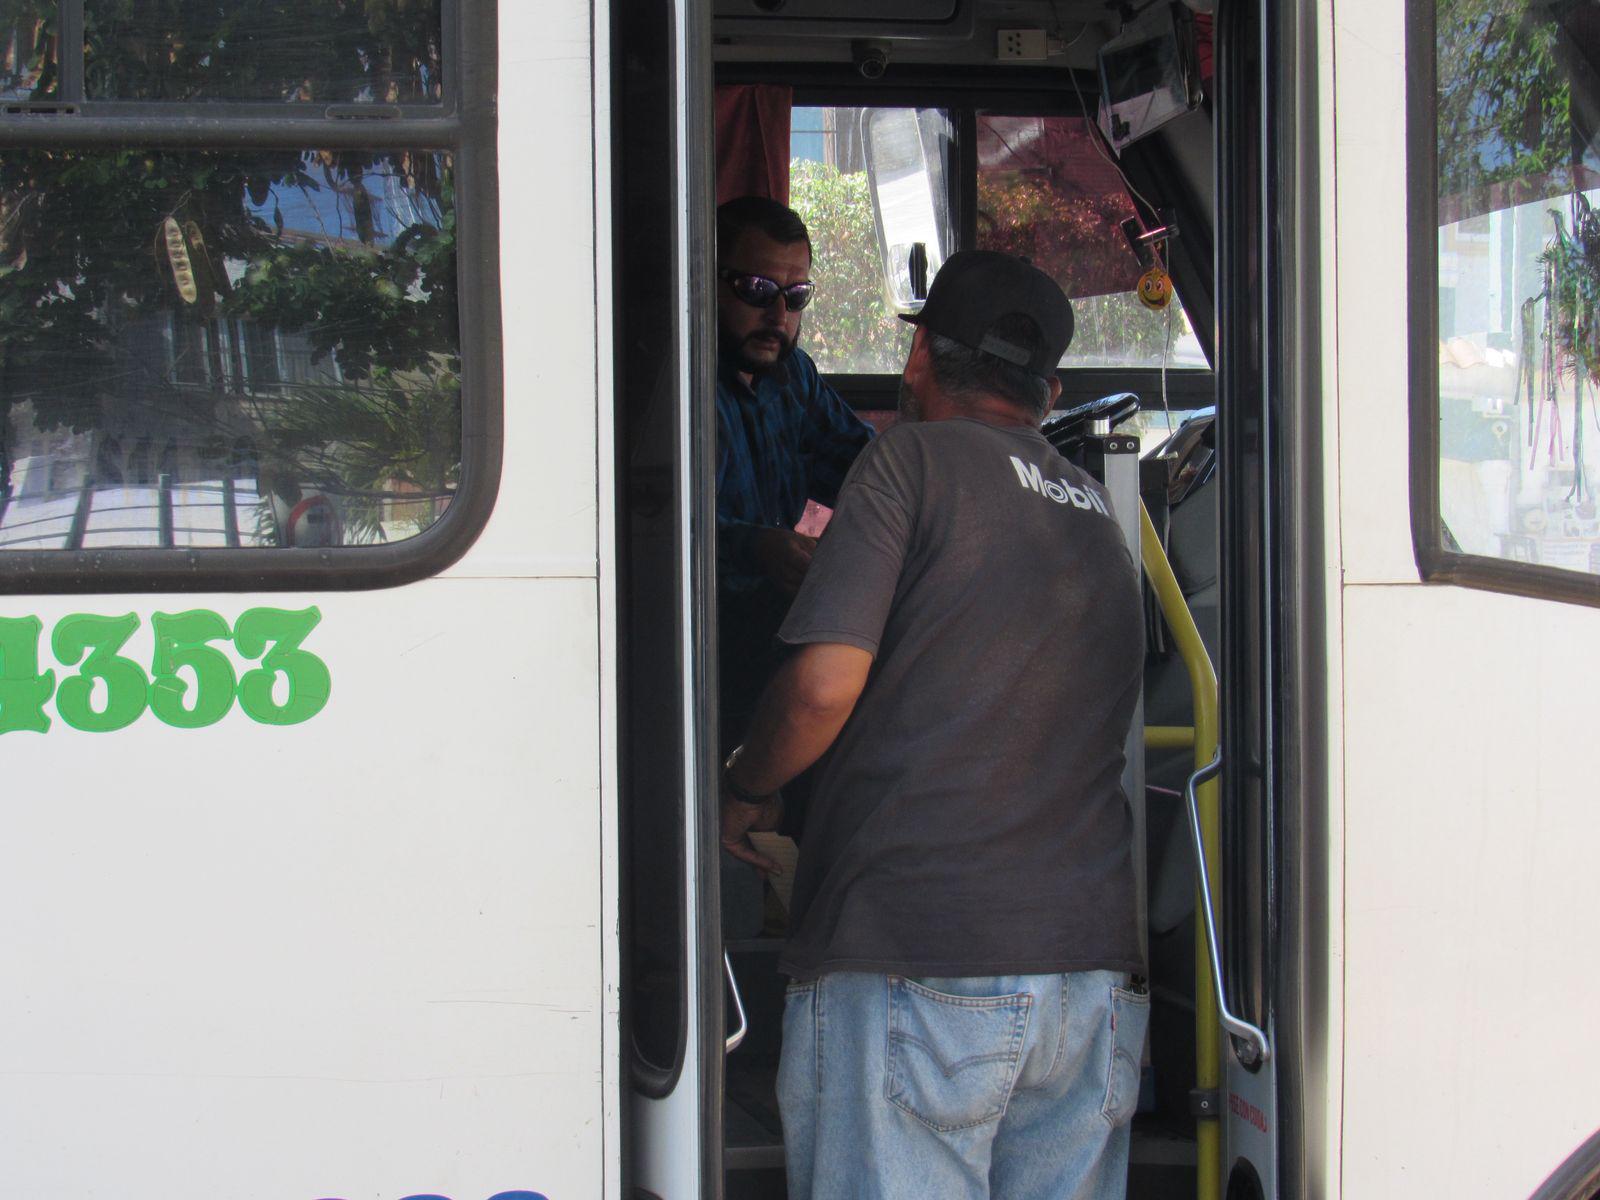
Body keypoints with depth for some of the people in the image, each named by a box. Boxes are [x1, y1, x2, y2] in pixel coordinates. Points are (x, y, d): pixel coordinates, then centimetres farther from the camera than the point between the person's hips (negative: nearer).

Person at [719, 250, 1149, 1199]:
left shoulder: (914, 460, 0)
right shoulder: (1100, 514, 19)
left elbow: (824, 686, -11)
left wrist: (744, 791, 8)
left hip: (911, 968, -6)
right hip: (1096, 971, 6)